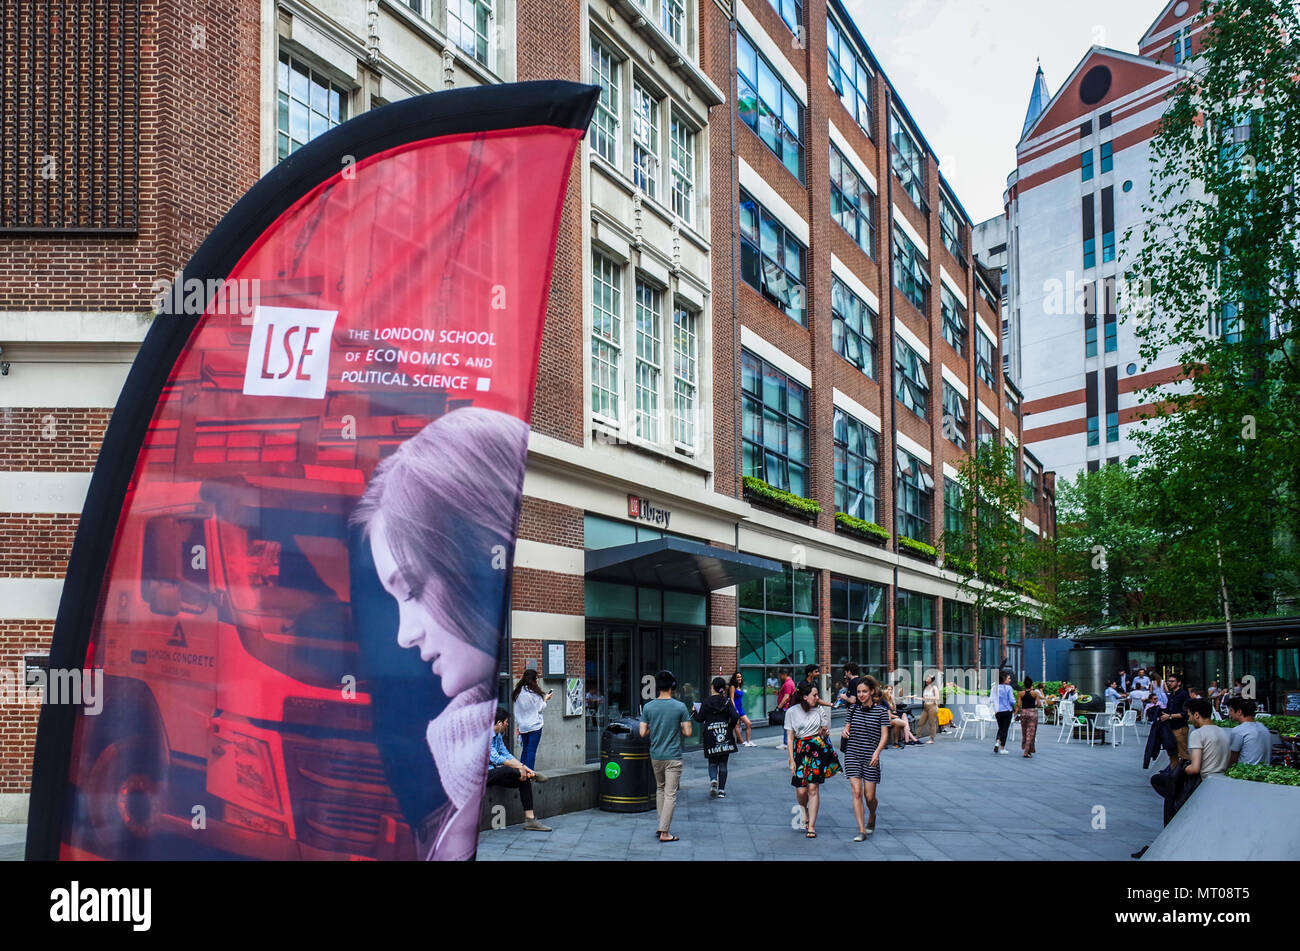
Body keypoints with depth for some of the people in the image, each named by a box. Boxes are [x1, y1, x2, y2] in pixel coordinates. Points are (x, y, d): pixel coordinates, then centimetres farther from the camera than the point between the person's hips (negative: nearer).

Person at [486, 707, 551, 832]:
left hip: (493, 774, 10)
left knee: (524, 780, -7)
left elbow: (507, 755, 14)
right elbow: (496, 758, -26)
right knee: (510, 770, -35)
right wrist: (519, 767, -24)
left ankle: (530, 819, -8)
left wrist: (525, 768, -1)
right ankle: (532, 775, -4)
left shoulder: (498, 735, 14)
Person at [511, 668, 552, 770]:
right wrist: (545, 699, 10)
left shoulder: (517, 693, 6)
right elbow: (539, 708, -6)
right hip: (534, 726, -6)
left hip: (522, 727, 6)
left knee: (525, 749, 15)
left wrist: (517, 725, 17)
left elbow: (516, 711, 10)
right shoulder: (534, 692, -13)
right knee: (532, 751, -4)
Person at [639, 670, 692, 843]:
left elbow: (643, 733, -3)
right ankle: (664, 832, -3)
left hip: (655, 756, 4)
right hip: (673, 757, -4)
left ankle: (662, 826, 24)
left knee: (660, 789, 21)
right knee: (671, 794, 0)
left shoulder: (648, 707, -3)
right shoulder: (680, 707, -10)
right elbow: (687, 732, -10)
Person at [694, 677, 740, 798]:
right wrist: (730, 727, 5)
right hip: (725, 737, 1)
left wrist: (694, 712, 18)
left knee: (712, 762, 11)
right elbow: (735, 717, -12)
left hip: (710, 736, -1)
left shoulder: (706, 702, -4)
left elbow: (700, 718, -2)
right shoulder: (727, 701, -3)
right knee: (723, 764, 10)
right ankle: (721, 790, 10)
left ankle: (713, 780, -18)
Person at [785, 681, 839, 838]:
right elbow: (790, 738, 1)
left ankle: (811, 826, -1)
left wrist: (823, 732, -12)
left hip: (818, 749, 0)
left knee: (813, 788, -7)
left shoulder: (820, 710, 5)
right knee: (801, 790, -4)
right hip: (800, 750, 0)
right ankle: (804, 812, 31)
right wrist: (791, 760, -4)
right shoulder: (792, 712, 0)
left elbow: (824, 732, 14)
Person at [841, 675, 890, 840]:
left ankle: (872, 818, 35)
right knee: (857, 792, -8)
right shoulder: (853, 708, 7)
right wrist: (845, 730, -4)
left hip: (870, 757, -2)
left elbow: (884, 735, -6)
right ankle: (861, 830, -4)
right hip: (852, 754, 2)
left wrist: (877, 751, -20)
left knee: (869, 795, 2)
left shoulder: (881, 710, -3)